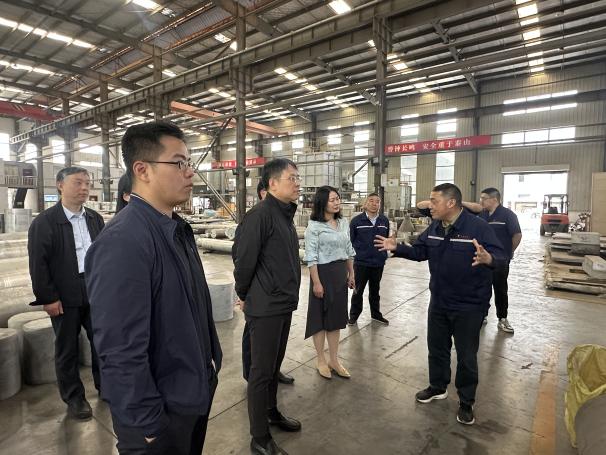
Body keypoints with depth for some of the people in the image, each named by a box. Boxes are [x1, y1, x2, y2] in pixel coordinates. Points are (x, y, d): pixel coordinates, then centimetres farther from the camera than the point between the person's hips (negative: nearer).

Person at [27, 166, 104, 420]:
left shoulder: (95, 219, 5)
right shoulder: (43, 222, -7)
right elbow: (37, 264, -9)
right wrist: (48, 297, -11)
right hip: (64, 298, -3)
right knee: (67, 349, 12)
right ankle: (73, 398, 29)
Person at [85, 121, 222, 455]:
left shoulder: (177, 228, 2)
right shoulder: (122, 242, -26)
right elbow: (122, 351, -25)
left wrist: (210, 359, 11)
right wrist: (148, 426, -17)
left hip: (197, 389, 8)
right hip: (163, 409, -8)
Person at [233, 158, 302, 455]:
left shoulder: (285, 214, 9)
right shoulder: (260, 215, -20)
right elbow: (244, 259, -18)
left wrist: (288, 295, 15)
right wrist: (243, 295, -5)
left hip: (284, 304, 8)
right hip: (265, 307, -8)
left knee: (274, 365, 23)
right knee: (261, 371, 6)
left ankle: (272, 412, 43)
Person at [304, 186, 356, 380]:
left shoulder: (343, 223, 7)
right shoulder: (314, 226, -12)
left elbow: (348, 251, 14)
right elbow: (311, 257, -14)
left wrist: (351, 274, 13)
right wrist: (316, 282, -17)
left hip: (341, 274, 6)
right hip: (323, 273, -6)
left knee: (336, 317, 14)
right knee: (321, 317, 7)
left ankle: (334, 360, 28)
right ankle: (321, 361, 23)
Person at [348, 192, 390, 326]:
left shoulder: (384, 220, 3)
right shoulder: (356, 220, -8)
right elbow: (350, 240, -3)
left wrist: (384, 255, 10)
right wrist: (355, 255, -3)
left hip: (378, 263, 3)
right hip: (361, 263, -3)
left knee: (375, 290, 18)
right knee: (358, 290, 8)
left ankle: (376, 314, 35)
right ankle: (354, 315, 24)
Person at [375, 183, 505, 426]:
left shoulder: (478, 227, -19)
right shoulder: (434, 228, 2)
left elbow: (499, 254, -24)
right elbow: (420, 251, 10)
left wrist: (488, 258, -47)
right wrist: (397, 248, -3)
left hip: (469, 306, -6)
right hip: (439, 302, 6)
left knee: (466, 355, 10)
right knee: (437, 348, 20)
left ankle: (466, 403, 30)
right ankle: (438, 387, 42)